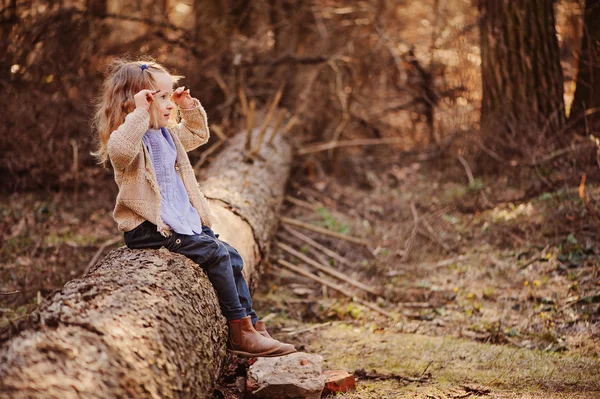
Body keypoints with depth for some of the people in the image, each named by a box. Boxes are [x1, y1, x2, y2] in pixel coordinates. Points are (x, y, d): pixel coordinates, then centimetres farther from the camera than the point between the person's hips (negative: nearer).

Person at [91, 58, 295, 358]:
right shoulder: (131, 138, -15)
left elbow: (198, 134, 33)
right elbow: (119, 149, -41)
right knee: (215, 253, -20)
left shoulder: (169, 135, 15)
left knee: (231, 255, 3)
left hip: (186, 222, 10)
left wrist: (189, 107, 18)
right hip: (149, 229, -10)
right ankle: (239, 332, -13)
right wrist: (139, 113, -37)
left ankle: (252, 327, 11)